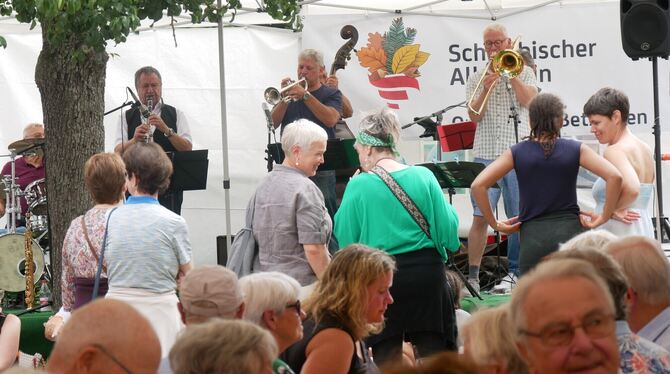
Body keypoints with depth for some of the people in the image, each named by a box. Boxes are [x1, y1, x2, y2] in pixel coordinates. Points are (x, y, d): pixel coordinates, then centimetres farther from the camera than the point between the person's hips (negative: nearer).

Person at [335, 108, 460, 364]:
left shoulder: (358, 186, -7)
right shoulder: (423, 177, -2)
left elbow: (344, 238, -1)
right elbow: (447, 228, -3)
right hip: (426, 272, 2)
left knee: (386, 353, 8)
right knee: (433, 350, 7)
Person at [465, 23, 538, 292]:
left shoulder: (524, 72, 11)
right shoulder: (476, 79, 13)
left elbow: (528, 100, -7)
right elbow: (474, 115, 1)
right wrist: (485, 89, -14)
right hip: (485, 154, 0)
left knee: (518, 217, 3)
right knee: (480, 217, -6)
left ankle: (515, 272, 14)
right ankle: (472, 275, -5)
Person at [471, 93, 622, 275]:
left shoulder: (517, 152, 4)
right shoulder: (575, 149, 3)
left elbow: (478, 185, -3)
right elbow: (614, 177, -7)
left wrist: (494, 223, 5)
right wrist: (603, 218, 0)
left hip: (532, 235, 0)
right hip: (569, 231, 0)